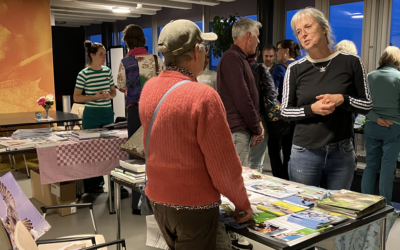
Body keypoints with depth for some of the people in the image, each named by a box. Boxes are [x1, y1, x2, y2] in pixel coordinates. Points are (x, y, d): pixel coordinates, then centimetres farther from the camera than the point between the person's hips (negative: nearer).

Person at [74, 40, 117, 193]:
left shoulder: (107, 71, 8)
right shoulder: (84, 74, -8)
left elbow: (114, 92, 15)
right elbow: (76, 97, -6)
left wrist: (109, 95, -8)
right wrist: (95, 97, -19)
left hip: (108, 113, 5)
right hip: (92, 115, -5)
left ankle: (100, 181, 23)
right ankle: (90, 185, 13)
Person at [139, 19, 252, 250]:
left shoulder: (149, 89, 0)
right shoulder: (203, 96, -22)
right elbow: (224, 163, -18)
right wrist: (242, 202, -3)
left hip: (158, 198, 6)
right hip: (194, 205, -6)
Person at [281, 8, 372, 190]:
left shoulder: (351, 62, -3)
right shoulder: (295, 69, -2)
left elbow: (367, 105, 2)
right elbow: (285, 111, 0)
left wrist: (342, 100, -18)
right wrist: (312, 108, -17)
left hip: (342, 153, 0)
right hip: (304, 154, 0)